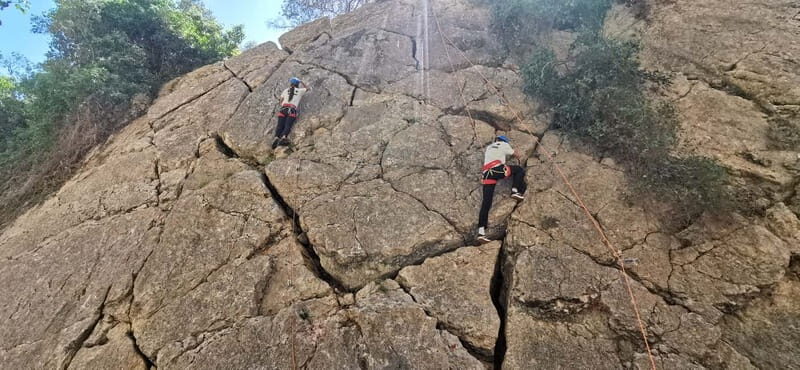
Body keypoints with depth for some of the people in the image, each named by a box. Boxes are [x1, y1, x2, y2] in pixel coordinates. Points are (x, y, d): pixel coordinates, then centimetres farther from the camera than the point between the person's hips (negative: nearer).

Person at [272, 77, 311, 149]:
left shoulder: (285, 90, 23)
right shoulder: (300, 90, 19)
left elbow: (281, 102, 28)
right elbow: (308, 89, 38)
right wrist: (302, 82, 49)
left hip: (283, 109, 2)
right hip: (292, 110, -2)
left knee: (280, 125, -9)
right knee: (288, 125, -18)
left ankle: (276, 137, -34)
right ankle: (284, 137, -45)